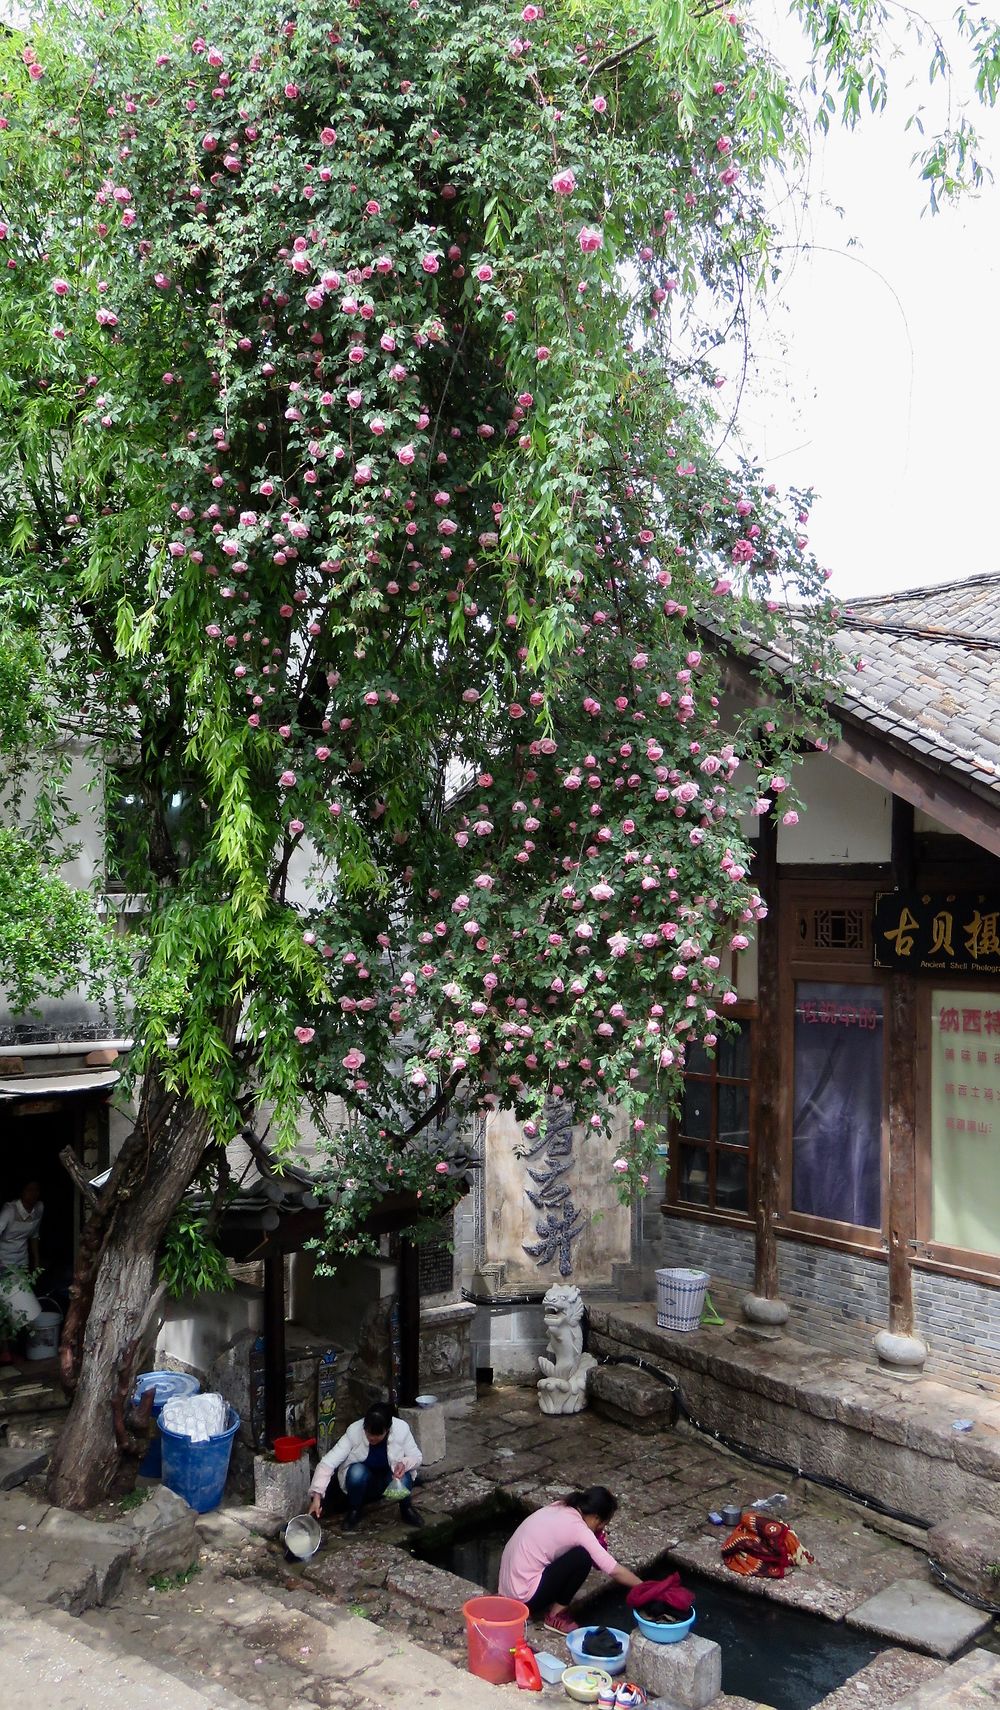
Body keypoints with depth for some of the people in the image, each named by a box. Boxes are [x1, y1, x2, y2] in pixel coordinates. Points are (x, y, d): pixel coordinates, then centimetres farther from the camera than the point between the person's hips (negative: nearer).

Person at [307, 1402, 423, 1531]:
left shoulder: (402, 1429, -24)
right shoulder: (354, 1431, -27)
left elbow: (416, 1456, -10)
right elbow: (328, 1462, -30)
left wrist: (404, 1464, -32)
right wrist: (317, 1495, -42)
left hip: (389, 1477, 0)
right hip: (363, 1480, 0)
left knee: (403, 1480, -33)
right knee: (357, 1471, -34)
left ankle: (406, 1509, 1)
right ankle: (354, 1511, -5)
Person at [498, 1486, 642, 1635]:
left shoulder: (558, 1508, 6)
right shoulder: (578, 1529, -16)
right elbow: (615, 1571, -14)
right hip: (525, 1596, -9)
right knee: (582, 1557, -14)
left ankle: (542, 1606, 13)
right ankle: (556, 1616, 0)